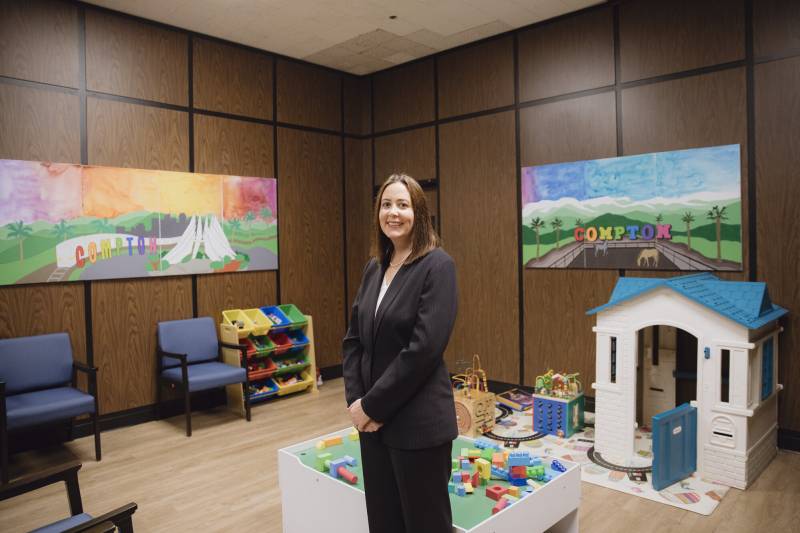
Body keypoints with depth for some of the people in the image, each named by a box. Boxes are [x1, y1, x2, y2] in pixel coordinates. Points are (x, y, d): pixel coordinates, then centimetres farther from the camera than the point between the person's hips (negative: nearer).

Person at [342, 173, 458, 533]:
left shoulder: (437, 266, -13)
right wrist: (356, 401, -3)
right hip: (373, 418, 6)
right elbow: (353, 339, 8)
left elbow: (424, 348, -20)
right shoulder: (374, 267, 8)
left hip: (418, 422, -6)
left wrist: (373, 405, -15)